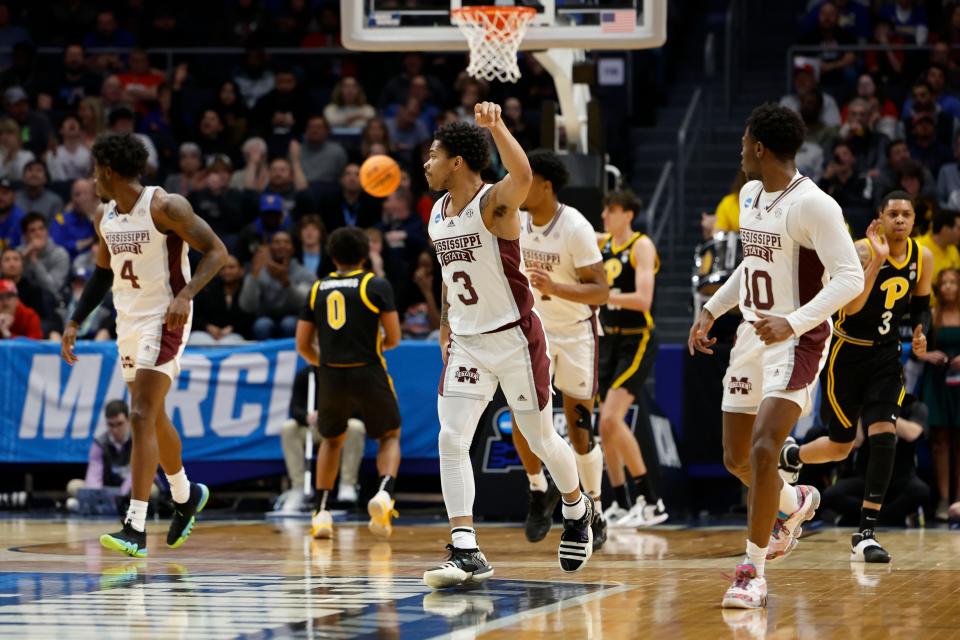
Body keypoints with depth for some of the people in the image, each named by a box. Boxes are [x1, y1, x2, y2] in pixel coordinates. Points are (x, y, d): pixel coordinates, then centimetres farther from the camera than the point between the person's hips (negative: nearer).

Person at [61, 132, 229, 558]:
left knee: (142, 416, -16)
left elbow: (216, 251, -15)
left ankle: (135, 528, -20)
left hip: (163, 321, -8)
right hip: (128, 322, 8)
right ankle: (186, 495, 43)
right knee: (153, 416, 20)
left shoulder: (165, 207, -15)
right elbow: (103, 272, 22)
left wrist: (186, 294, -28)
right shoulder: (105, 217, 8)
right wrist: (75, 322, 16)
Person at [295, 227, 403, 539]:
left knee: (331, 440, 26)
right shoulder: (376, 286, 0)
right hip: (369, 373, -3)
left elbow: (303, 344, 10)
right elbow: (394, 338, -3)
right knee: (390, 436, 18)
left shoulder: (318, 289, 9)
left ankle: (321, 512, 16)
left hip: (331, 376, 3)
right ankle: (384, 492, -10)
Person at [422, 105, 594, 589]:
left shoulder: (494, 202, -16)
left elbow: (523, 177, -40)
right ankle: (466, 553, -12)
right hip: (466, 344, 6)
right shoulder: (437, 215, 7)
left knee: (540, 439, 9)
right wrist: (446, 326, 22)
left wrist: (495, 126, -51)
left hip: (515, 339, -6)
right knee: (451, 440, -10)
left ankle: (577, 510, 38)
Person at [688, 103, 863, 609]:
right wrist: (711, 310, 17)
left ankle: (753, 573, -15)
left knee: (763, 448, -23)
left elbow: (850, 278, -23)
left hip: (798, 341, -9)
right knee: (736, 458, 14)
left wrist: (793, 323, -32)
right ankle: (795, 504, 47)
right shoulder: (750, 195, 9)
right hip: (753, 336, 9)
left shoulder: (812, 205, -18)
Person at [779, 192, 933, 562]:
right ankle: (789, 456, 41)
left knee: (884, 434, -16)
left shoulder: (923, 258, -1)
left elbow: (921, 306, 14)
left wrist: (921, 333, -7)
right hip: (847, 354, -4)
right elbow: (851, 306, -31)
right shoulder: (863, 250, -19)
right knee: (841, 445, 5)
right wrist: (878, 261, -40)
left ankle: (866, 534, -12)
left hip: (886, 355, 4)